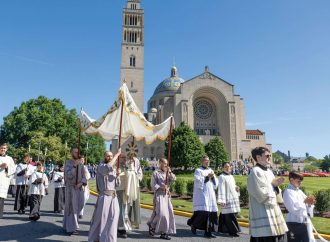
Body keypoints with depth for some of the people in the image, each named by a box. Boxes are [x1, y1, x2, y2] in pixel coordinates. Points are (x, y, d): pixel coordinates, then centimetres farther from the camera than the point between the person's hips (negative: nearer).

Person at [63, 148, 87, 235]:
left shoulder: (81, 164, 5)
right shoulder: (68, 163, -9)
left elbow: (84, 177, 6)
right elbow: (69, 175, -21)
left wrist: (81, 183, -13)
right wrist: (74, 166, -27)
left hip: (79, 188, 5)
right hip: (70, 188, -5)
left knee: (79, 206, 11)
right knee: (72, 207, 0)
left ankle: (67, 224, 32)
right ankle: (71, 228, 12)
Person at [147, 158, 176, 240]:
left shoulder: (168, 174, 13)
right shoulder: (156, 173, -4)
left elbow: (174, 179, -2)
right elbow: (153, 185, -8)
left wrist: (170, 172, -12)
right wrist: (162, 187, -17)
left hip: (167, 196, 6)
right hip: (159, 195, -6)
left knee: (169, 213, 2)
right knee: (161, 213, -12)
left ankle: (164, 232, 12)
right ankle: (152, 226, 14)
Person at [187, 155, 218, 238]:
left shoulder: (211, 170, 17)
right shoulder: (198, 171, 0)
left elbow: (215, 184, 14)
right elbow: (198, 182, -13)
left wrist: (213, 177, -4)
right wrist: (207, 177, -12)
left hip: (211, 195, 6)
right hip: (201, 195, -6)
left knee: (211, 213, 1)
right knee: (202, 213, -13)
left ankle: (208, 231, 12)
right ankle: (193, 224, 14)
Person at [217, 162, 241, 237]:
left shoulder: (231, 176, 16)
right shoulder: (222, 177, -9)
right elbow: (221, 189, -15)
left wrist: (237, 188, 5)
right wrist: (221, 200, -22)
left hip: (234, 199, 8)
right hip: (227, 199, -8)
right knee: (230, 216, -8)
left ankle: (222, 229, 25)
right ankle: (233, 231, 2)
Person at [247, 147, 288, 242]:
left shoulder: (269, 171, 14)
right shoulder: (255, 172, -14)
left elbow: (275, 191, 17)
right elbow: (261, 193, -20)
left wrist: (276, 185, -4)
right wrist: (273, 184, -6)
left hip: (273, 211, 9)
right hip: (262, 213, -9)